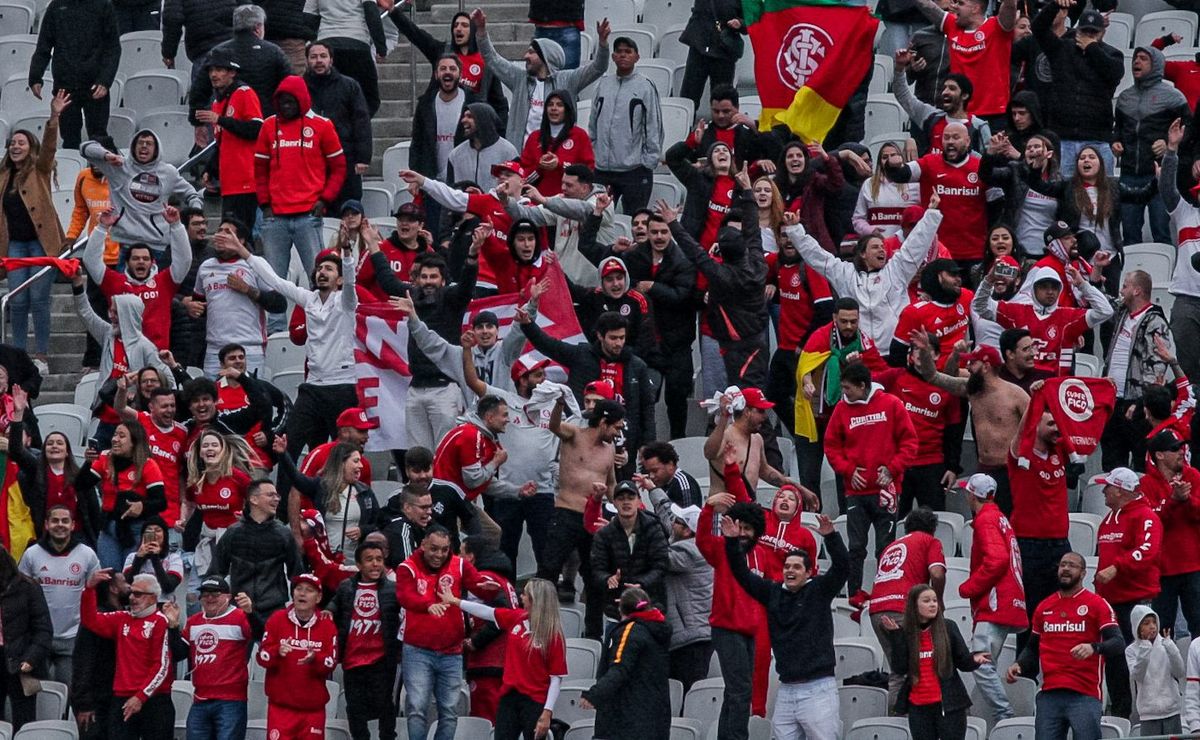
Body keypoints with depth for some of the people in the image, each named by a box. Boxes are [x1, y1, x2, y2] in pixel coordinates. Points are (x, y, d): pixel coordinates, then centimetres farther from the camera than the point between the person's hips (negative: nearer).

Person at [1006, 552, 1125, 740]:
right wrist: (1019, 665, 9)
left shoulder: (1097, 605, 2)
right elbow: (1033, 647, 28)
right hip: (1049, 695, 5)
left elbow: (1118, 643, -8)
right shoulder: (1044, 607, 17)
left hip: (1084, 696, -5)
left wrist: (1094, 648, -28)